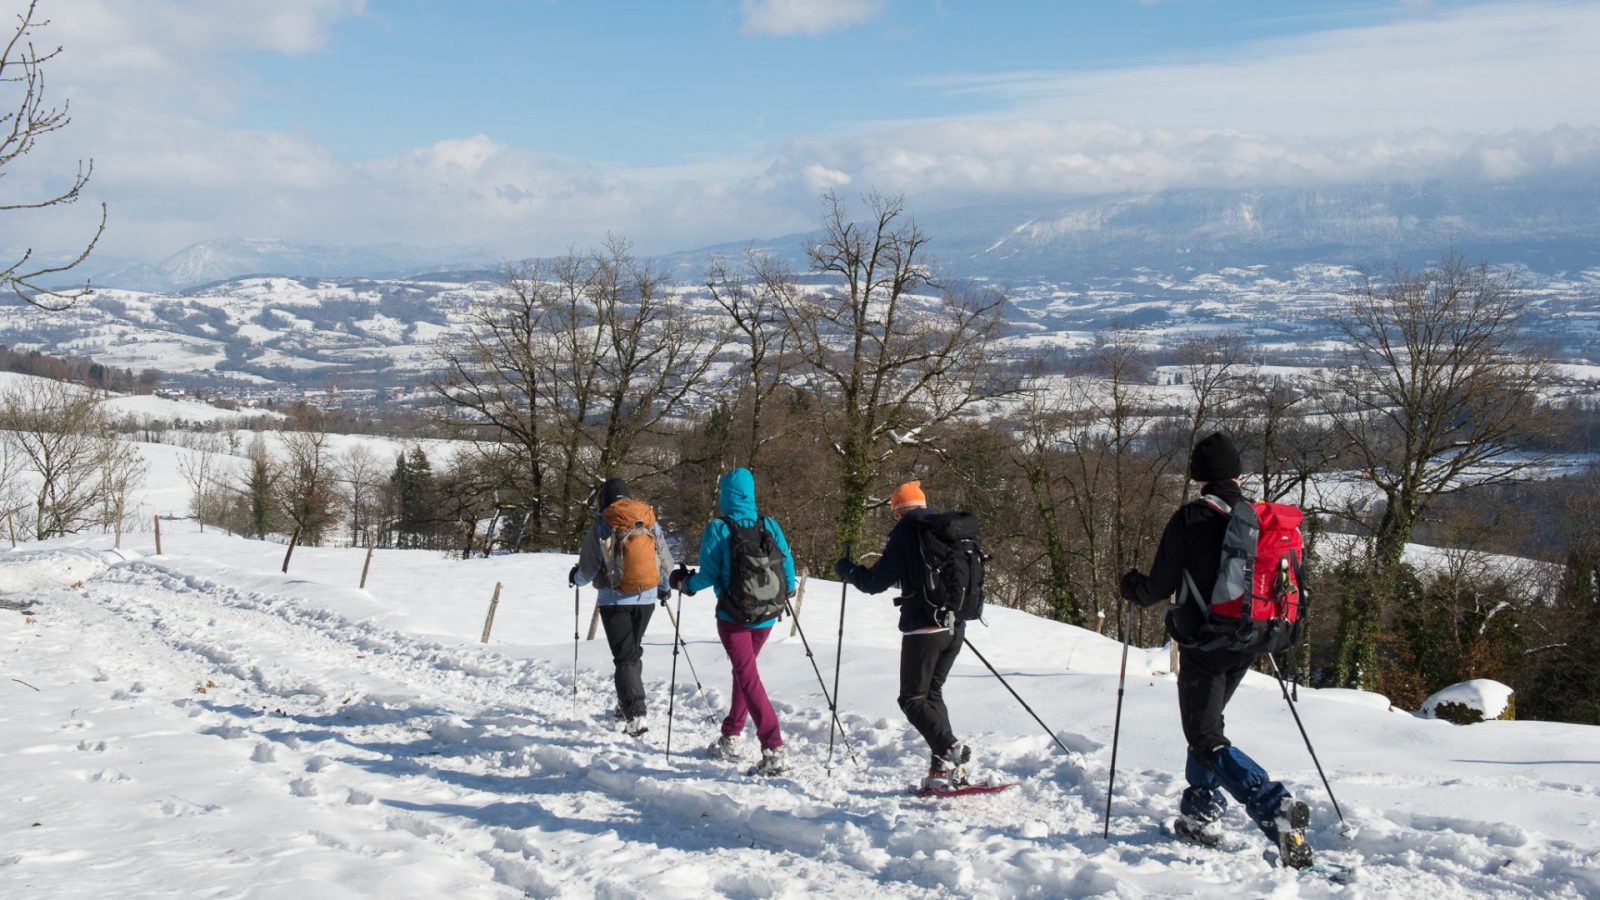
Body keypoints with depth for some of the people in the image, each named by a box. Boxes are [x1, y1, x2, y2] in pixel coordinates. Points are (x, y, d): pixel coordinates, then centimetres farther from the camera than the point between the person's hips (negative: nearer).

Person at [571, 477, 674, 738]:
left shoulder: (601, 526, -7)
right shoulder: (650, 521, 4)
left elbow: (588, 568, -5)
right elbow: (666, 562, 11)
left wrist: (575, 577, 18)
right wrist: (664, 588, 29)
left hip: (615, 599, -4)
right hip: (646, 598, 4)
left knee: (625, 656, -3)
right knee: (634, 649, 22)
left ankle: (635, 715, -15)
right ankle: (627, 704, 31)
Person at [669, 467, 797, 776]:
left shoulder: (717, 529, -10)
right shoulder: (770, 526, 0)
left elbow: (709, 575, -9)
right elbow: (787, 564, 4)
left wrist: (685, 583, 11)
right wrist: (787, 589, 26)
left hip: (733, 617, -4)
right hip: (767, 616, 5)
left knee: (748, 677, -6)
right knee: (744, 670, 24)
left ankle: (774, 750, -18)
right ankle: (732, 736, 34)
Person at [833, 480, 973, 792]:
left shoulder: (905, 533, -7)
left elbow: (876, 581, -8)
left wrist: (846, 570, 9)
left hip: (923, 627, -7)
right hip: (955, 627, 7)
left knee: (913, 699, 1)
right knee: (932, 693, 16)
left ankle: (949, 748, -21)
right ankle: (946, 766, 8)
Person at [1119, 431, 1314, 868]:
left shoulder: (1190, 519, -12)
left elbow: (1160, 585, -11)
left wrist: (1131, 587, 11)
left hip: (1204, 642, -6)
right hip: (1247, 643, 6)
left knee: (1207, 741, -3)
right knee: (1207, 722, 25)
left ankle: (1275, 807, -24)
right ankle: (1202, 814, 27)